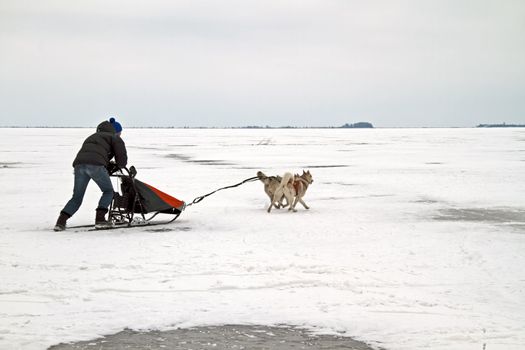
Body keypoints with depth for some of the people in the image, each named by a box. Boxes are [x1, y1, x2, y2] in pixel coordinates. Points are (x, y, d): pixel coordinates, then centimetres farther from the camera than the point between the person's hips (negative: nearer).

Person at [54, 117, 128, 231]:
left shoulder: (93, 137, 39)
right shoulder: (115, 138, 19)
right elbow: (122, 159, 8)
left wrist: (108, 166, 36)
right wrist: (118, 165, 32)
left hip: (79, 163, 5)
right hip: (95, 165, -5)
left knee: (77, 197, 14)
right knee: (108, 191, 16)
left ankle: (61, 221, -3)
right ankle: (100, 219, 0)